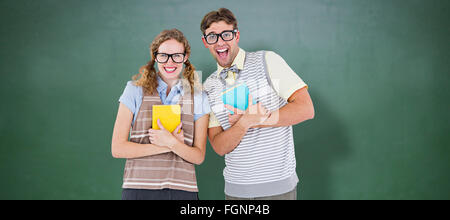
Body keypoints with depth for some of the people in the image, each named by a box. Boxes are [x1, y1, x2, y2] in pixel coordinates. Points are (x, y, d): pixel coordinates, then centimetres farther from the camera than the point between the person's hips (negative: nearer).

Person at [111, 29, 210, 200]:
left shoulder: (198, 98, 5)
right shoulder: (135, 90, 1)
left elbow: (199, 157, 2)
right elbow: (118, 149, -4)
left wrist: (172, 143, -16)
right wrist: (166, 146, -11)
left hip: (182, 189, 1)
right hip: (139, 188, -1)